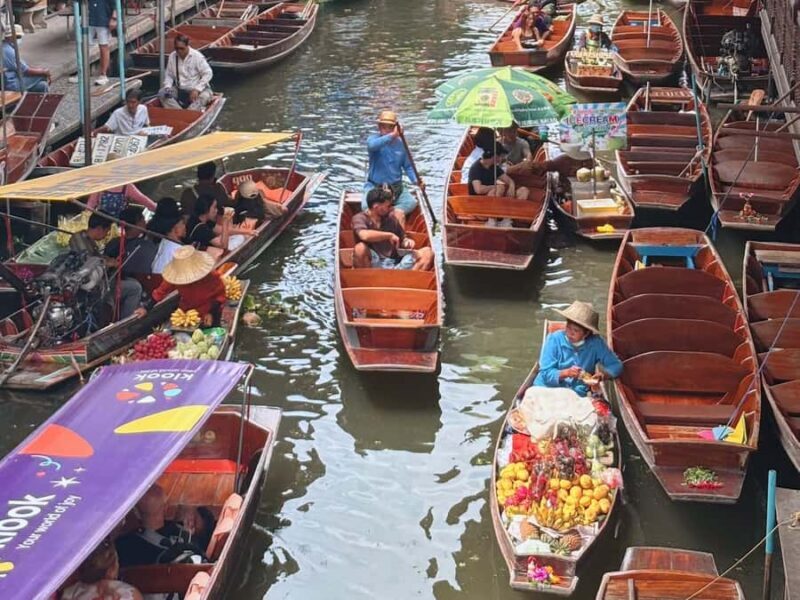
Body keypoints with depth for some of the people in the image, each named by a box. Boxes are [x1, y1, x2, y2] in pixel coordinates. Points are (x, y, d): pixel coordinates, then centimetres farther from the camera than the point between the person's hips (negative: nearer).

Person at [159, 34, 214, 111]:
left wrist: (197, 89, -22)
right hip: (179, 90, 4)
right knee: (162, 93, -20)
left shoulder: (197, 56, -12)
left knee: (204, 96, -36)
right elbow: (169, 75, 9)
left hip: (195, 90, -4)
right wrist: (168, 87, -11)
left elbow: (208, 73, -13)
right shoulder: (172, 56, 0)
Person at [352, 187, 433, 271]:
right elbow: (364, 236, -24)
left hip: (395, 264, 6)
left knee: (427, 252, -11)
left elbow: (402, 239, 25)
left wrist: (407, 242, 0)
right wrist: (390, 235, -13)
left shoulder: (391, 218, 15)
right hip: (374, 264, -5)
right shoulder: (360, 218, -2)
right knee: (360, 248, -34)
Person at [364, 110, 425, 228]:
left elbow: (408, 166, 9)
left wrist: (416, 181, -10)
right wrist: (392, 135, -40)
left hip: (396, 187, 3)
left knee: (411, 203, -21)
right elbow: (372, 145, -34)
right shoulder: (373, 138, -7)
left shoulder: (400, 144, 2)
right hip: (374, 186, -3)